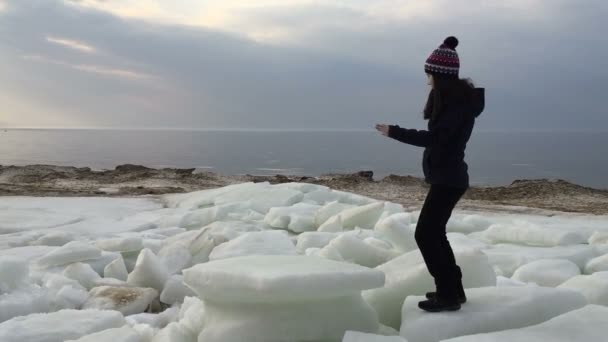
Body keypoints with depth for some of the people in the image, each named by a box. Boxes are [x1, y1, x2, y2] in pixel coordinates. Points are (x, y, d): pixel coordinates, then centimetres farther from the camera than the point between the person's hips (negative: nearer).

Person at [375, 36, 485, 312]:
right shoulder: (455, 98, 12)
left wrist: (393, 132, -21)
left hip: (448, 179, -10)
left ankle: (448, 294, -1)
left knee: (425, 234, -8)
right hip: (446, 176, 10)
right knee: (434, 233, 16)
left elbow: (433, 138, -25)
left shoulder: (459, 103, -17)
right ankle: (453, 289, 26)